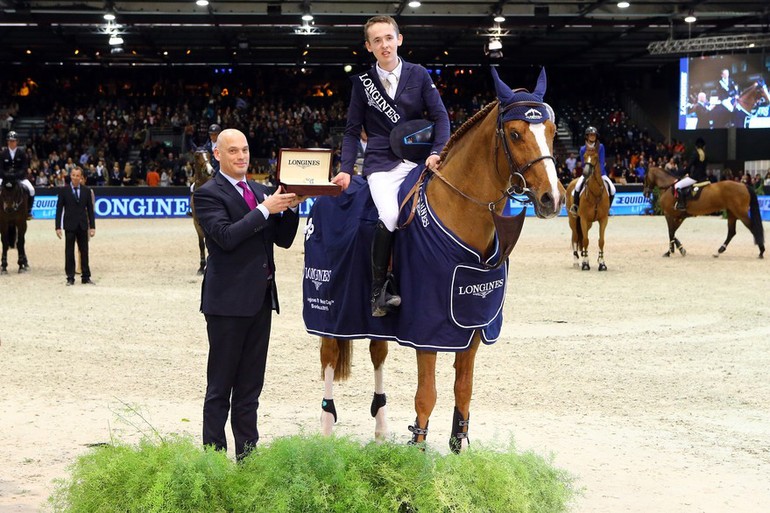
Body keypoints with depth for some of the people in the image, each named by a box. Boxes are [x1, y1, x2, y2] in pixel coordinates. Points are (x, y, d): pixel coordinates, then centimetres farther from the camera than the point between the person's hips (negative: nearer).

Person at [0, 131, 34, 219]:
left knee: (31, 190, -22)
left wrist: (17, 175, -24)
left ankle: (28, 211, -8)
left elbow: (25, 167, -8)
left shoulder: (21, 152, -4)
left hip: (19, 177, -1)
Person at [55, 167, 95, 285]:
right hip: (70, 226, -2)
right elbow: (59, 209, -1)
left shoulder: (86, 191, 5)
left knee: (84, 252, 5)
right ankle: (70, 278, 7)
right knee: (69, 253, 2)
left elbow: (90, 209, 7)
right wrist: (58, 227, -7)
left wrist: (92, 226, 1)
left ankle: (86, 277, 12)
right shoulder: (64, 190, -1)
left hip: (83, 226, 2)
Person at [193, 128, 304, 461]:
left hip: (260, 298, 7)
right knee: (220, 388, 0)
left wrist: (290, 208, -5)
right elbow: (226, 236, -21)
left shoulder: (259, 191, 15)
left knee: (250, 387, 12)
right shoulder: (208, 194, -6)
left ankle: (248, 455, 18)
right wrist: (265, 209, -21)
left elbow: (283, 239, 12)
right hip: (228, 299, -7)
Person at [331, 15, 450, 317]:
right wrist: (346, 170, -3)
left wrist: (437, 153, -12)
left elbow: (440, 116, 3)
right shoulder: (363, 83, 6)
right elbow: (352, 131, 10)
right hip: (381, 163, -2)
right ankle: (378, 290, -16)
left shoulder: (419, 75, 6)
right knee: (390, 216, -28)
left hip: (418, 158, 2)